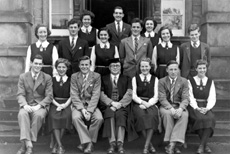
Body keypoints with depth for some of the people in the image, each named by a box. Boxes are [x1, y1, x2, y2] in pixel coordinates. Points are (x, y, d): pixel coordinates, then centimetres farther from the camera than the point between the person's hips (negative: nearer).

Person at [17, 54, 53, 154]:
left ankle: (25, 145, -29)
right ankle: (28, 145, -39)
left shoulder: (47, 78, 7)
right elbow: (20, 94, 2)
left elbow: (49, 96, 0)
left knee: (39, 115, -35)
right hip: (27, 105, 1)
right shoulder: (23, 77, 10)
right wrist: (25, 105, -20)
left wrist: (39, 106, -17)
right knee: (22, 114, -34)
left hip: (41, 105, -1)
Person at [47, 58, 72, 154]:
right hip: (54, 104, 0)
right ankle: (60, 145, -35)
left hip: (66, 104, 0)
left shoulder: (70, 81, 14)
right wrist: (58, 105, -11)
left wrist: (65, 105, -13)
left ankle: (55, 144, -24)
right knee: (53, 116, -32)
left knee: (66, 116, -32)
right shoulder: (52, 80, 15)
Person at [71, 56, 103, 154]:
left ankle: (87, 143, -12)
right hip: (78, 105, 0)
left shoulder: (96, 76, 1)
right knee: (75, 117, -31)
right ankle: (87, 142, -22)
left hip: (92, 105, 0)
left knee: (99, 118, -28)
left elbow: (95, 95, -7)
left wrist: (89, 110, -19)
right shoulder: (74, 77, 4)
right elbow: (74, 95, -3)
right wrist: (82, 109, -18)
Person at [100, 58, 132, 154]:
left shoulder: (126, 79, 20)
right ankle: (112, 143, -40)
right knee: (110, 114, -34)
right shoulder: (104, 79, 21)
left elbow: (129, 95, 5)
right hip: (108, 106, 0)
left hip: (122, 106, 0)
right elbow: (102, 95, 7)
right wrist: (112, 103, -11)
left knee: (120, 115, -33)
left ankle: (120, 143, -43)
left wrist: (119, 104, -12)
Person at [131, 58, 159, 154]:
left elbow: (156, 97, 7)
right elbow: (134, 95, 5)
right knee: (141, 116, -34)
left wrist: (147, 104, -12)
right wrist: (143, 102, -15)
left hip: (151, 104, 0)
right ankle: (150, 144, -23)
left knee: (152, 115, -34)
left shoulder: (155, 79, 16)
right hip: (138, 104, 0)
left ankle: (146, 146, -30)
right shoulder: (135, 78, 16)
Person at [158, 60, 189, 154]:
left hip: (179, 106, 1)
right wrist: (171, 108, -25)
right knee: (167, 113, -35)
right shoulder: (162, 81, 4)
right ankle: (172, 145, -30)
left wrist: (180, 109, -24)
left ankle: (172, 144, -36)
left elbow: (185, 98, -3)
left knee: (184, 115, -32)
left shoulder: (184, 81, 6)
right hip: (166, 106, -1)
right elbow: (162, 98, -6)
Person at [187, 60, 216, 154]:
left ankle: (201, 145, -27)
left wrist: (207, 108, -15)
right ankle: (205, 145, -20)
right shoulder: (190, 81, 9)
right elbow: (190, 97, 0)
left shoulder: (210, 82, 14)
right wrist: (197, 108, -17)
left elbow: (212, 98, 4)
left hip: (206, 107, 2)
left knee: (211, 118, -32)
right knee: (200, 118, -34)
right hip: (194, 106, -2)